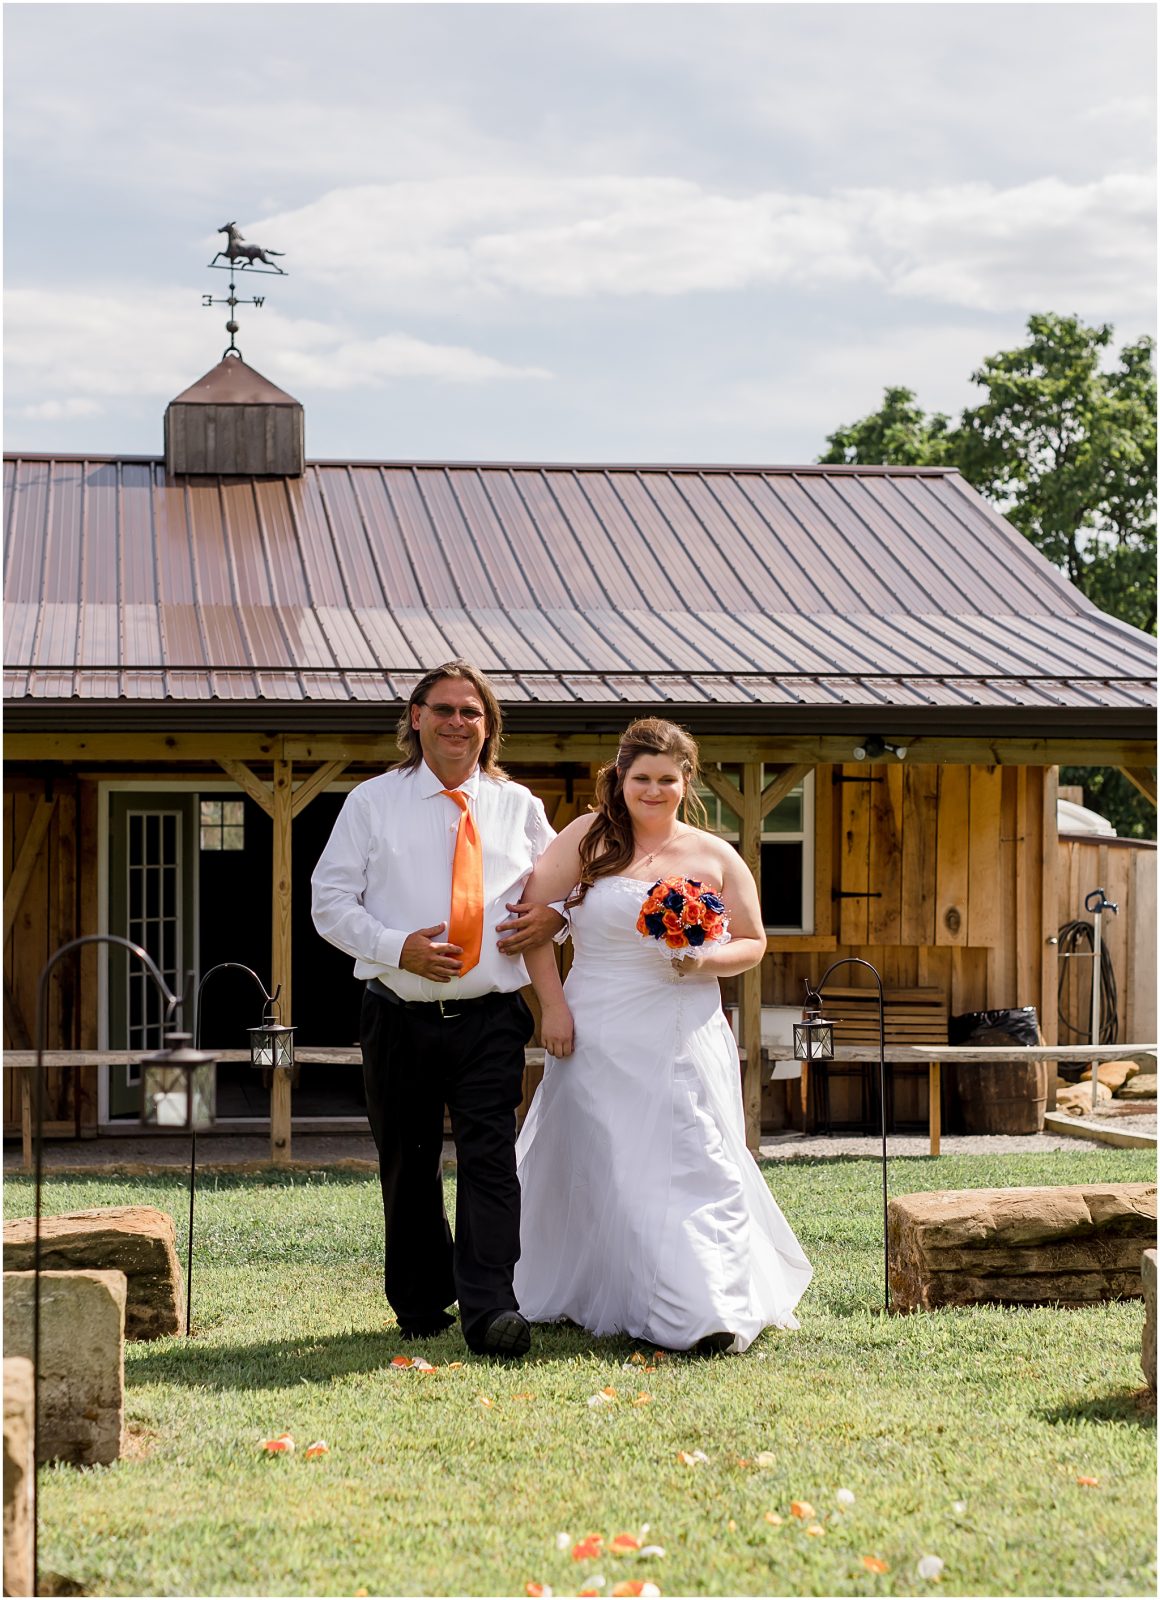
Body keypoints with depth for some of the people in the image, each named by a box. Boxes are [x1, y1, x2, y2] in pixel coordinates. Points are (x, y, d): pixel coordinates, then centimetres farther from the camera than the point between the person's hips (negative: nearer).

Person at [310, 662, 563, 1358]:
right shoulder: (373, 802, 4)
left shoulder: (519, 806, 10)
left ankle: (489, 1310, -15)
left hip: (492, 1018, 0)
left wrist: (553, 914, -1)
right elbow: (330, 900, 2)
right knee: (408, 1165, 9)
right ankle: (421, 1304, 23)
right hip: (401, 1017, 0)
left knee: (491, 1159, -11)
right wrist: (397, 948, -14)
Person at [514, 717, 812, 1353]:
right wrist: (552, 1004, -5)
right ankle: (586, 1296, 18)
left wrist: (707, 960, -9)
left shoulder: (716, 858, 6)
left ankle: (709, 1313, -8)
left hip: (683, 1041, 0)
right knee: (595, 1166, 4)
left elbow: (752, 943, 12)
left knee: (694, 1163, -7)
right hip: (598, 1038, 0)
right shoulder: (588, 837, 1)